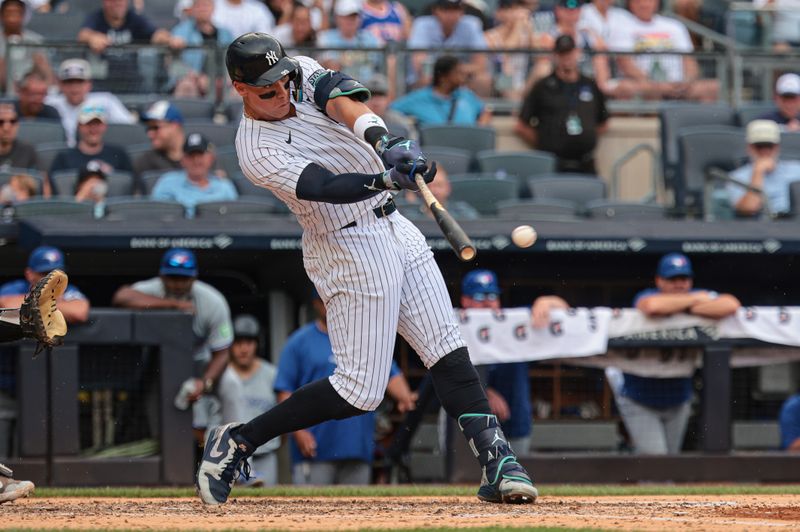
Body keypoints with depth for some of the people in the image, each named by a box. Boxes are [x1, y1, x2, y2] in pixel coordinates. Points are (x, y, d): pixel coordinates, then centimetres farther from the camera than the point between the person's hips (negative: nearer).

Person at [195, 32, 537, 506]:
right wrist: (387, 178, -46)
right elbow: (323, 187, -29)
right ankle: (237, 442, 4)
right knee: (361, 391, -6)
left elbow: (343, 98, -17)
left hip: (395, 231, 7)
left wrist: (381, 140, -38)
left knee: (449, 352, -1)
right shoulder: (256, 150, -16)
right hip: (351, 250, -7)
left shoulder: (302, 74, 3)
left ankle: (496, 461, -2)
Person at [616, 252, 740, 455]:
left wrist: (689, 309, -29)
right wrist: (695, 299, -27)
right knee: (653, 455, -16)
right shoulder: (646, 296, -17)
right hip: (639, 399, -4)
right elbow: (652, 306, -43)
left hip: (677, 400, 4)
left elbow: (731, 305, -26)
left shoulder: (700, 296, -8)